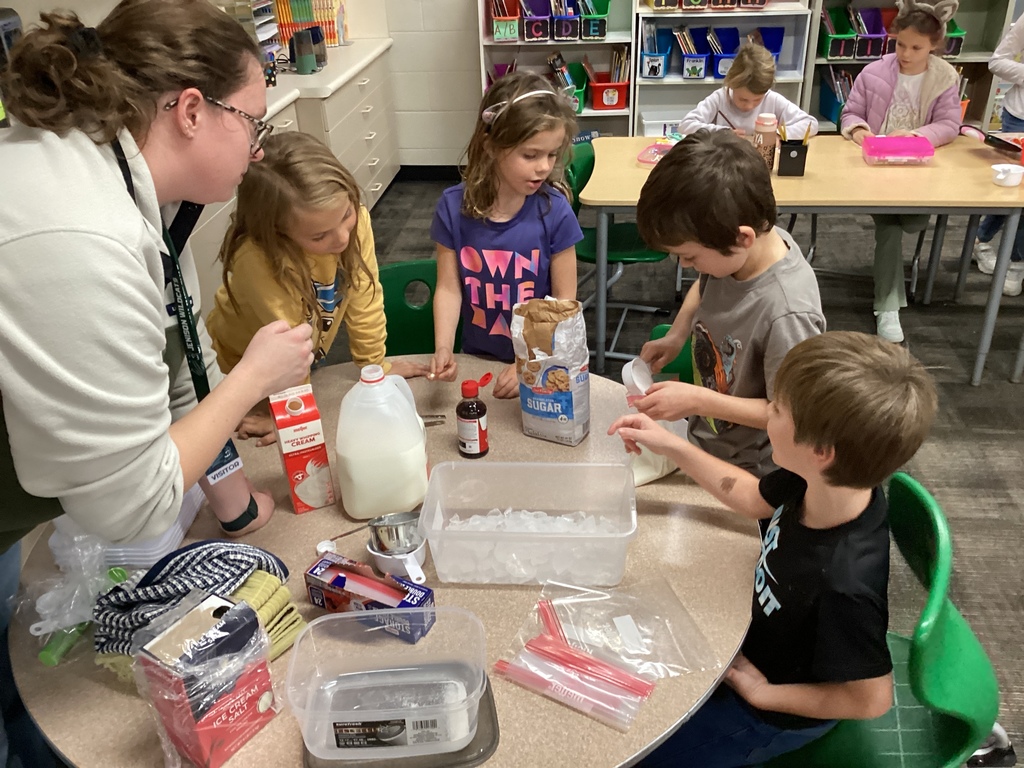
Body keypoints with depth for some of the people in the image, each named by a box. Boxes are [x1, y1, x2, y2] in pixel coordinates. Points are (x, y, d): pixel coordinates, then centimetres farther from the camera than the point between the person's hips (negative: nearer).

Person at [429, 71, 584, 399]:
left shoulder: (554, 211, -13)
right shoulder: (454, 206, -9)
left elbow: (565, 300, -8)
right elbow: (449, 287, -5)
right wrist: (443, 349, -20)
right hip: (477, 359, 1)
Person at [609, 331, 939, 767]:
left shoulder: (846, 583, -42)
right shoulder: (823, 482, -22)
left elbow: (871, 699, -26)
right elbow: (754, 499, 0)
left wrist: (761, 693, -15)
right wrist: (670, 446, -6)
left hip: (774, 715, -7)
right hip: (758, 641, 7)